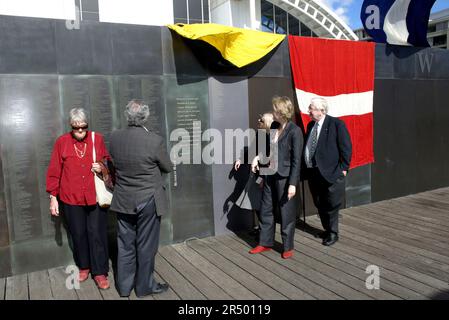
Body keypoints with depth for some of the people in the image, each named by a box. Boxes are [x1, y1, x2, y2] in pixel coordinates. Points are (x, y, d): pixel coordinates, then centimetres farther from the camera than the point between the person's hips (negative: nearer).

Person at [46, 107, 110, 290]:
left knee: (97, 234, 2)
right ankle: (84, 266, 32)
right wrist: (53, 196, 0)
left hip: (95, 197, 0)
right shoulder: (62, 142, -1)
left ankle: (100, 272, 14)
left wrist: (102, 168, -11)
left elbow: (109, 162, 12)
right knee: (78, 234, 12)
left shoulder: (98, 139, 1)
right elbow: (54, 171, 2)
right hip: (70, 199, 1)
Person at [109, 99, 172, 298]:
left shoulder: (114, 138, -6)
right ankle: (145, 286, 25)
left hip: (122, 200, 4)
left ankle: (124, 286, 29)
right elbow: (167, 167, -4)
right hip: (148, 200, -4)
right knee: (146, 245, 10)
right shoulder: (155, 140, -19)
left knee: (125, 245, 16)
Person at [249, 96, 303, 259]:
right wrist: (258, 158, 0)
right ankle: (265, 243, 31)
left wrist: (293, 183, -19)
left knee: (286, 213, 7)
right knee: (266, 209, 15)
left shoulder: (295, 131, -14)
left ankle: (288, 247, 24)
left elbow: (296, 160, -16)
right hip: (270, 175, 7)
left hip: (284, 178, -7)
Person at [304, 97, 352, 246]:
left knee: (331, 206, 4)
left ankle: (333, 233, 21)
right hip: (313, 172, 7)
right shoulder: (310, 125, 11)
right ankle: (327, 229, 35)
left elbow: (346, 147, -10)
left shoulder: (337, 124, -9)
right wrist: (307, 167, 9)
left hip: (331, 172, -7)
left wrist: (343, 168, -12)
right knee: (319, 205, 17)